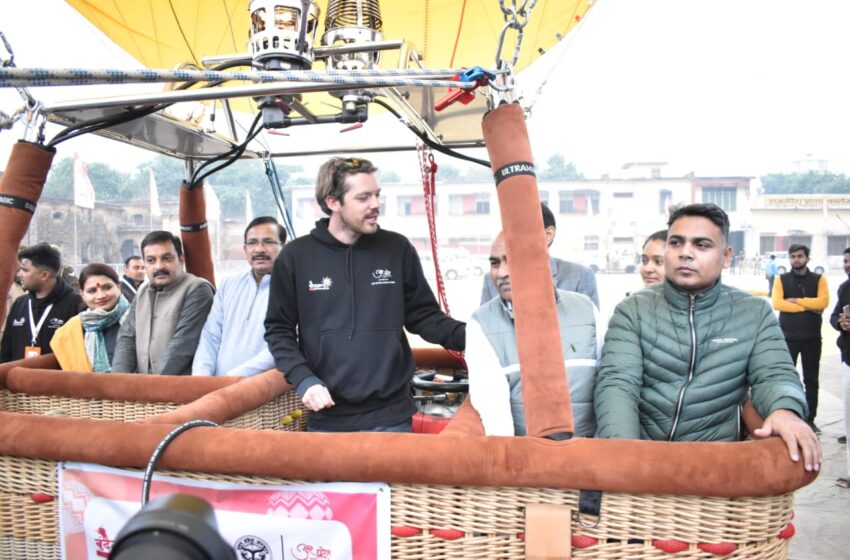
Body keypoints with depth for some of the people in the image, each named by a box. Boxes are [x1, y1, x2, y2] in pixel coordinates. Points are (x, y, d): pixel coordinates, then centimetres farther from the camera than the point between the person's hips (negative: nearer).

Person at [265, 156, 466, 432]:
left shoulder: (398, 248, 1)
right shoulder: (296, 256, -2)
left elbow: (423, 315, 6)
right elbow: (279, 329, 3)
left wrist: (468, 335, -11)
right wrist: (303, 379, -10)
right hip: (326, 416, 0)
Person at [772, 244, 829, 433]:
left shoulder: (819, 279, 3)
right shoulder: (782, 279, 1)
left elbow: (823, 301, -15)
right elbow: (777, 304, -15)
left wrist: (796, 300, -15)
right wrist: (809, 307, -15)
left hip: (812, 338, 1)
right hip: (788, 337, -1)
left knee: (811, 380, 9)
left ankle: (810, 419, 19)